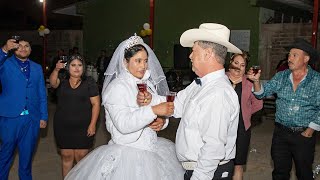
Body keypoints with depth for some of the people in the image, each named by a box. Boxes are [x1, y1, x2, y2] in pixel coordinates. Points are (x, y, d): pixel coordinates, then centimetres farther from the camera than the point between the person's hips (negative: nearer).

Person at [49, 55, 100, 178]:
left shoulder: (89, 82, 1)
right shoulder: (62, 81, 6)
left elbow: (96, 104, -2)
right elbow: (53, 82, -17)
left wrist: (92, 124, -9)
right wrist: (56, 69, -35)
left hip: (83, 127, -1)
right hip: (63, 126, 2)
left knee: (81, 156, 1)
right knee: (66, 156, 7)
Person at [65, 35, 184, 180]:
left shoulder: (148, 84, 7)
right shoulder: (116, 87, -13)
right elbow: (123, 124, -25)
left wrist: (162, 121, -8)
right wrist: (153, 110, -31)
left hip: (151, 150, 6)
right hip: (127, 154, -6)